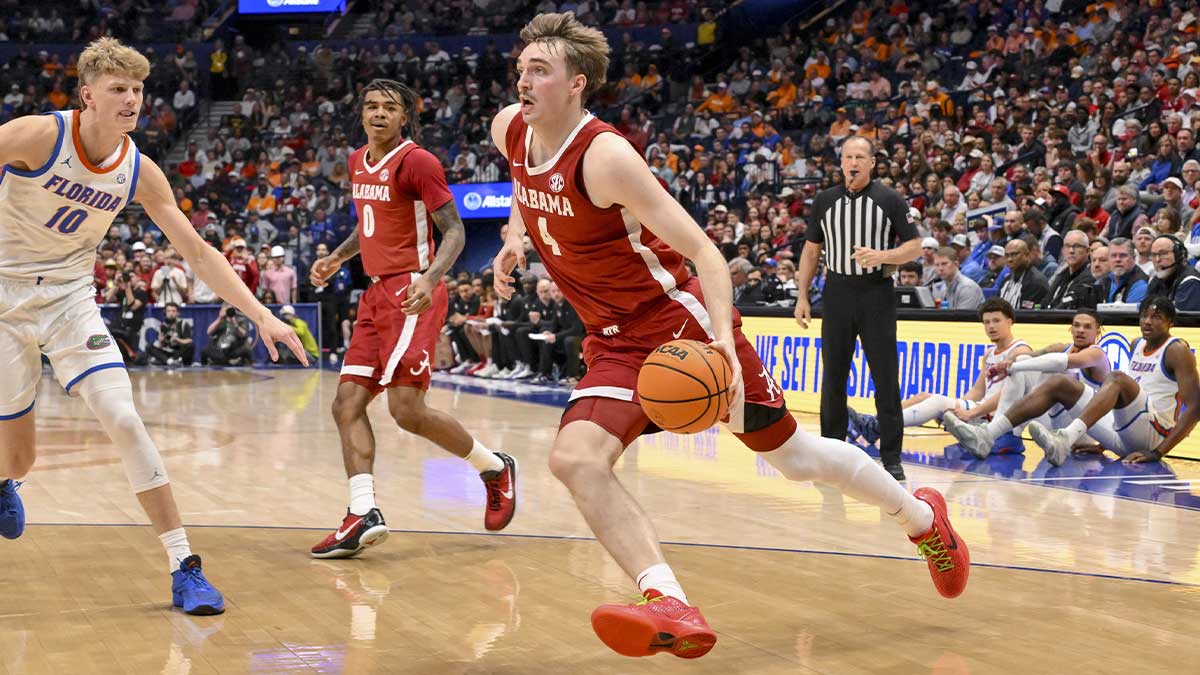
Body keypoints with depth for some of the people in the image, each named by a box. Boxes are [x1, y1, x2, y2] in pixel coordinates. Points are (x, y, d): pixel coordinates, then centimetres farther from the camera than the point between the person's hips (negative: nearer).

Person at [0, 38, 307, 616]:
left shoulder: (140, 173, -6)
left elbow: (198, 252, -2)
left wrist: (261, 316, -9)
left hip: (70, 300, 2)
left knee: (122, 419, -17)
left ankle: (183, 566, -15)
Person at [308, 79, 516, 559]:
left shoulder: (417, 161, -11)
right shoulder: (358, 162, 14)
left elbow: (454, 230, -14)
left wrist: (430, 278, -30)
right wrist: (335, 259, 18)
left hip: (412, 292, -9)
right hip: (377, 291, 9)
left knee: (406, 408, -13)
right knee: (348, 403, -2)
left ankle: (495, 468, 9)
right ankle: (363, 513, -4)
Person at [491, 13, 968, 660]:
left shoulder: (604, 155, -24)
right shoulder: (509, 130, -2)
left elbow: (703, 251, -25)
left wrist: (724, 339, -38)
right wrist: (515, 238, 11)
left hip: (684, 321, -6)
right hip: (616, 343, 7)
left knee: (796, 456, 7)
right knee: (574, 459, -19)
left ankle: (921, 517, 33)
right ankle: (671, 606, -23)